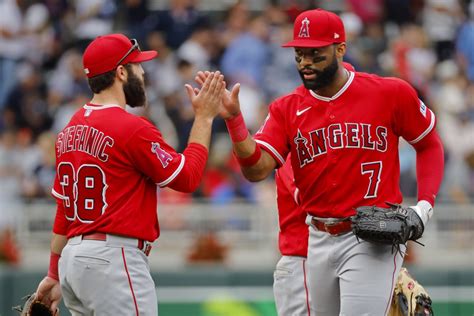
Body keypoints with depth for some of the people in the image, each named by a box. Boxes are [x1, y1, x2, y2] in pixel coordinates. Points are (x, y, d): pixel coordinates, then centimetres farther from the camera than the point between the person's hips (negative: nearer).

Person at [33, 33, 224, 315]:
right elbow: (188, 177, -5)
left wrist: (55, 275, 20)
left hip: (71, 258, 9)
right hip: (114, 260, -9)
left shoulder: (70, 130, 13)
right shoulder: (133, 128, -12)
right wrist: (204, 117, 3)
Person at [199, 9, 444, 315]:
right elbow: (257, 169, -8)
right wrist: (234, 119, -22)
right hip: (319, 241, 5)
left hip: (374, 239, -5)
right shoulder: (286, 109, 4)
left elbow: (429, 144, 8)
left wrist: (424, 207, -3)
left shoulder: (391, 93, -5)